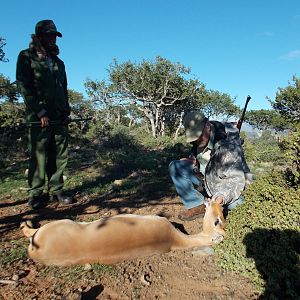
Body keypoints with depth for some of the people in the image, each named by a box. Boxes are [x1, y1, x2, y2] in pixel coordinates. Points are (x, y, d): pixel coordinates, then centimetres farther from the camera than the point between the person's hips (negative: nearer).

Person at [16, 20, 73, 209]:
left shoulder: (58, 62, 21)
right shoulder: (27, 57, 5)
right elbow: (24, 87, -4)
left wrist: (66, 112, 8)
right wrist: (41, 113, -12)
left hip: (59, 118, 5)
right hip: (38, 118, -5)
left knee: (60, 156, 3)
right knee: (39, 157, -3)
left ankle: (56, 191, 12)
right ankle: (36, 195, 6)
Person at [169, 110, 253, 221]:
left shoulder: (228, 145, -29)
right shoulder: (200, 138, -6)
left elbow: (235, 179, -30)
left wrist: (223, 196, -47)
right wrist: (192, 159, -7)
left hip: (223, 182, -6)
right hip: (203, 176, 6)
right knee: (175, 167, -13)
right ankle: (197, 206, -15)